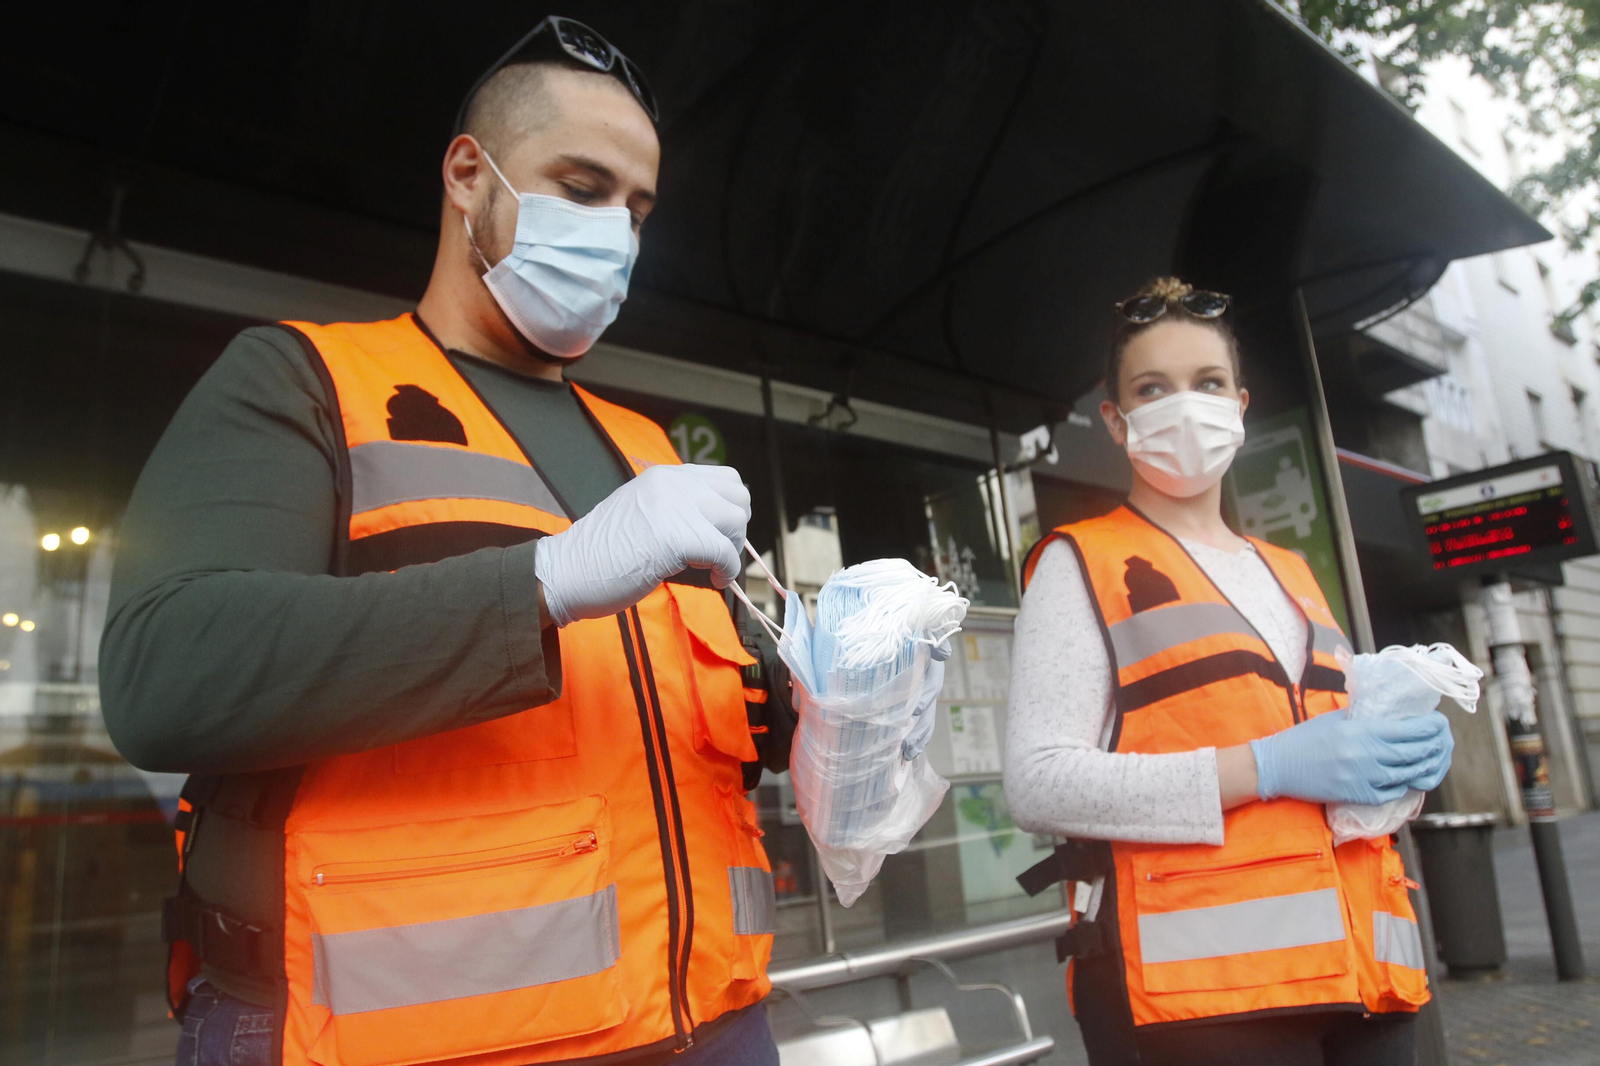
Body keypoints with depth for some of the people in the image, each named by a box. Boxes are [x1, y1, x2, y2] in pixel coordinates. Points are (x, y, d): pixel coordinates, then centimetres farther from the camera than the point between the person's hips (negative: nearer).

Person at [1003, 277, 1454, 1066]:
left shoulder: (1290, 573, 19)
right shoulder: (1082, 563, -1)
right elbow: (1039, 783, -12)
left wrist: (1405, 749, 4)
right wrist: (1265, 769, -18)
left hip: (1360, 970, 7)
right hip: (1194, 982, -6)